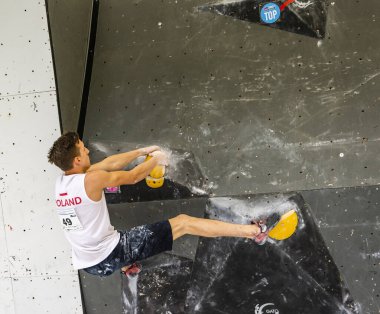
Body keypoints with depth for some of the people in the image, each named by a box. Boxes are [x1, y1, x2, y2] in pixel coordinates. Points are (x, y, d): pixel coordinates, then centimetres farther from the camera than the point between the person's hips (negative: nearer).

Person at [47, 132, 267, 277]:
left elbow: (109, 164, 11)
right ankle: (254, 231, 0)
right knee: (183, 222, -3)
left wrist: (142, 152, 18)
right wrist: (157, 159, 11)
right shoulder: (91, 179, -19)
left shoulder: (61, 182, 3)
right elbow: (132, 177, -7)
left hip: (89, 264, 7)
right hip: (111, 253, -7)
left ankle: (126, 266, 52)